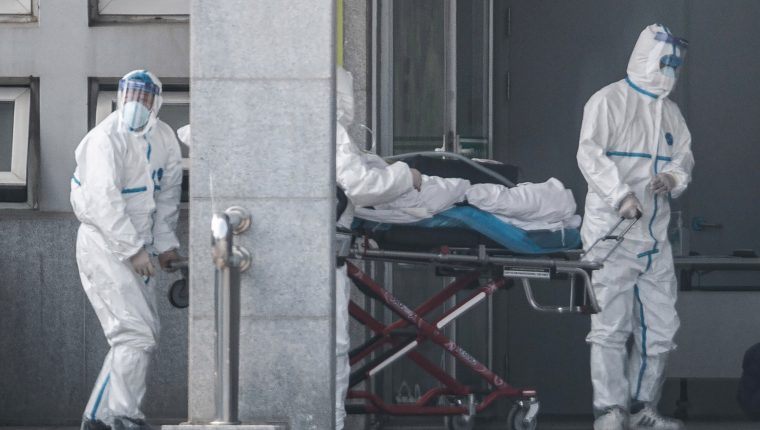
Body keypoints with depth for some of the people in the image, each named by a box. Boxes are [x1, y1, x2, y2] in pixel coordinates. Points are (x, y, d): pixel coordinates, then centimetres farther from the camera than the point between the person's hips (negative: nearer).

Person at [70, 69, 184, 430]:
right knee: (135, 332, -15)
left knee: (144, 334, 10)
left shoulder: (164, 139, 7)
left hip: (136, 248, 9)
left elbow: (167, 196, 18)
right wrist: (133, 250, -28)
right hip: (103, 246, -9)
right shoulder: (106, 139, -17)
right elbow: (103, 200, -25)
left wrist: (165, 243, 10)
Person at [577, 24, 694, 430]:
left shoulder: (670, 112, 17)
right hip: (611, 231, -7)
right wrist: (621, 195, -26)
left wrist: (674, 177, -7)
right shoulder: (609, 101, -5)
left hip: (655, 236, 7)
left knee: (659, 327, 9)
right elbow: (590, 154, -14)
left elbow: (684, 156, 17)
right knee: (611, 325, -7)